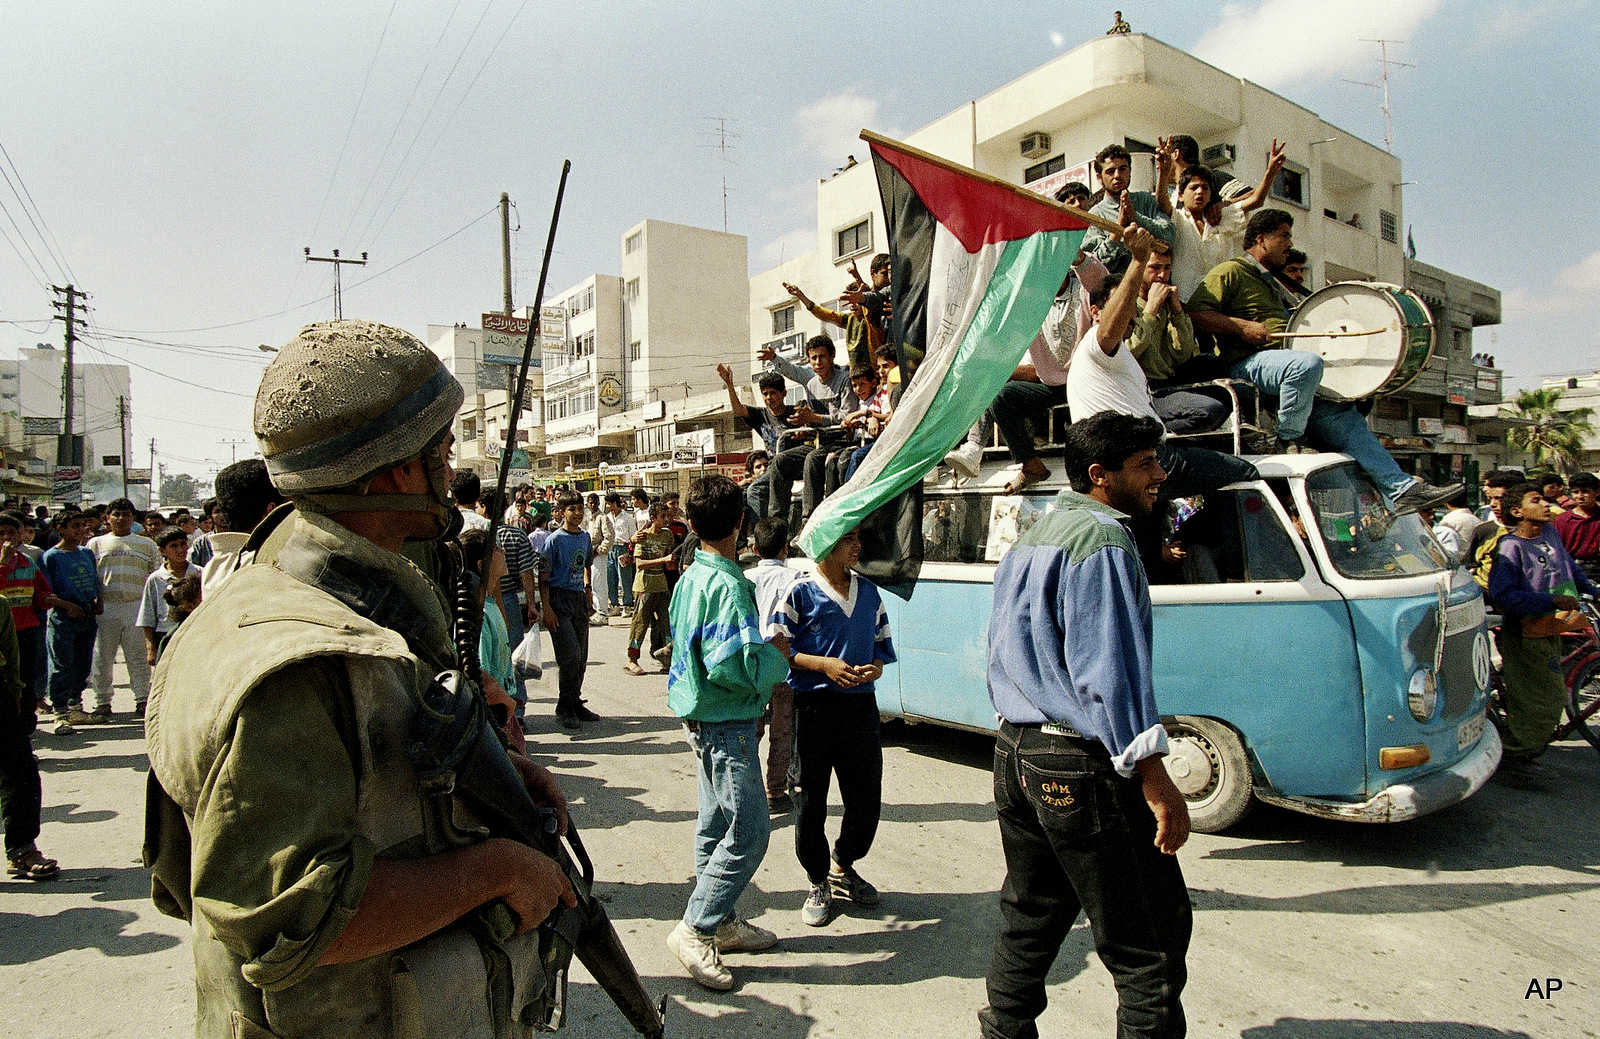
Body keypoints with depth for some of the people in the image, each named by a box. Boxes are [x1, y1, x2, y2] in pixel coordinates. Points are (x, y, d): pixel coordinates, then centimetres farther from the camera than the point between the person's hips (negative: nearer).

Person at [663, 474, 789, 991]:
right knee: (749, 831, -2)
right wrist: (777, 653, -11)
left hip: (702, 719, 10)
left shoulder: (691, 576, 7)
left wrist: (762, 645, 14)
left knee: (717, 823, 17)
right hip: (726, 723, -10)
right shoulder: (728, 585, -23)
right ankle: (695, 929, 6)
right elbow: (730, 666, -28)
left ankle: (721, 920, 29)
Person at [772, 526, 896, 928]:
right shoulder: (801, 592, -5)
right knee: (810, 800, 6)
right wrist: (824, 664, -17)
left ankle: (843, 867, 37)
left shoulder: (869, 591, 9)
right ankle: (818, 883, 27)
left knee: (867, 797, 11)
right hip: (815, 707, -4)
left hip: (861, 704, 5)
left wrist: (876, 666, -5)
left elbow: (882, 643, 16)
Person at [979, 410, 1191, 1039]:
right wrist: (1156, 782, -18)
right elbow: (1107, 671, -20)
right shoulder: (1102, 540, -14)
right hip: (1080, 767, -9)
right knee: (1152, 938, 2)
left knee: (1029, 918, 19)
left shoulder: (1031, 536, 15)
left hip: (1015, 752, 9)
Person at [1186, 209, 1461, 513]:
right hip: (1248, 365, -9)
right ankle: (1288, 442, -22)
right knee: (1308, 363, -37)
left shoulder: (1273, 284, 32)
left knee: (1342, 415, -3)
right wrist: (1243, 326, -22)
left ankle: (1402, 488, -5)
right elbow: (1195, 312, -14)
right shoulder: (1230, 271, 2)